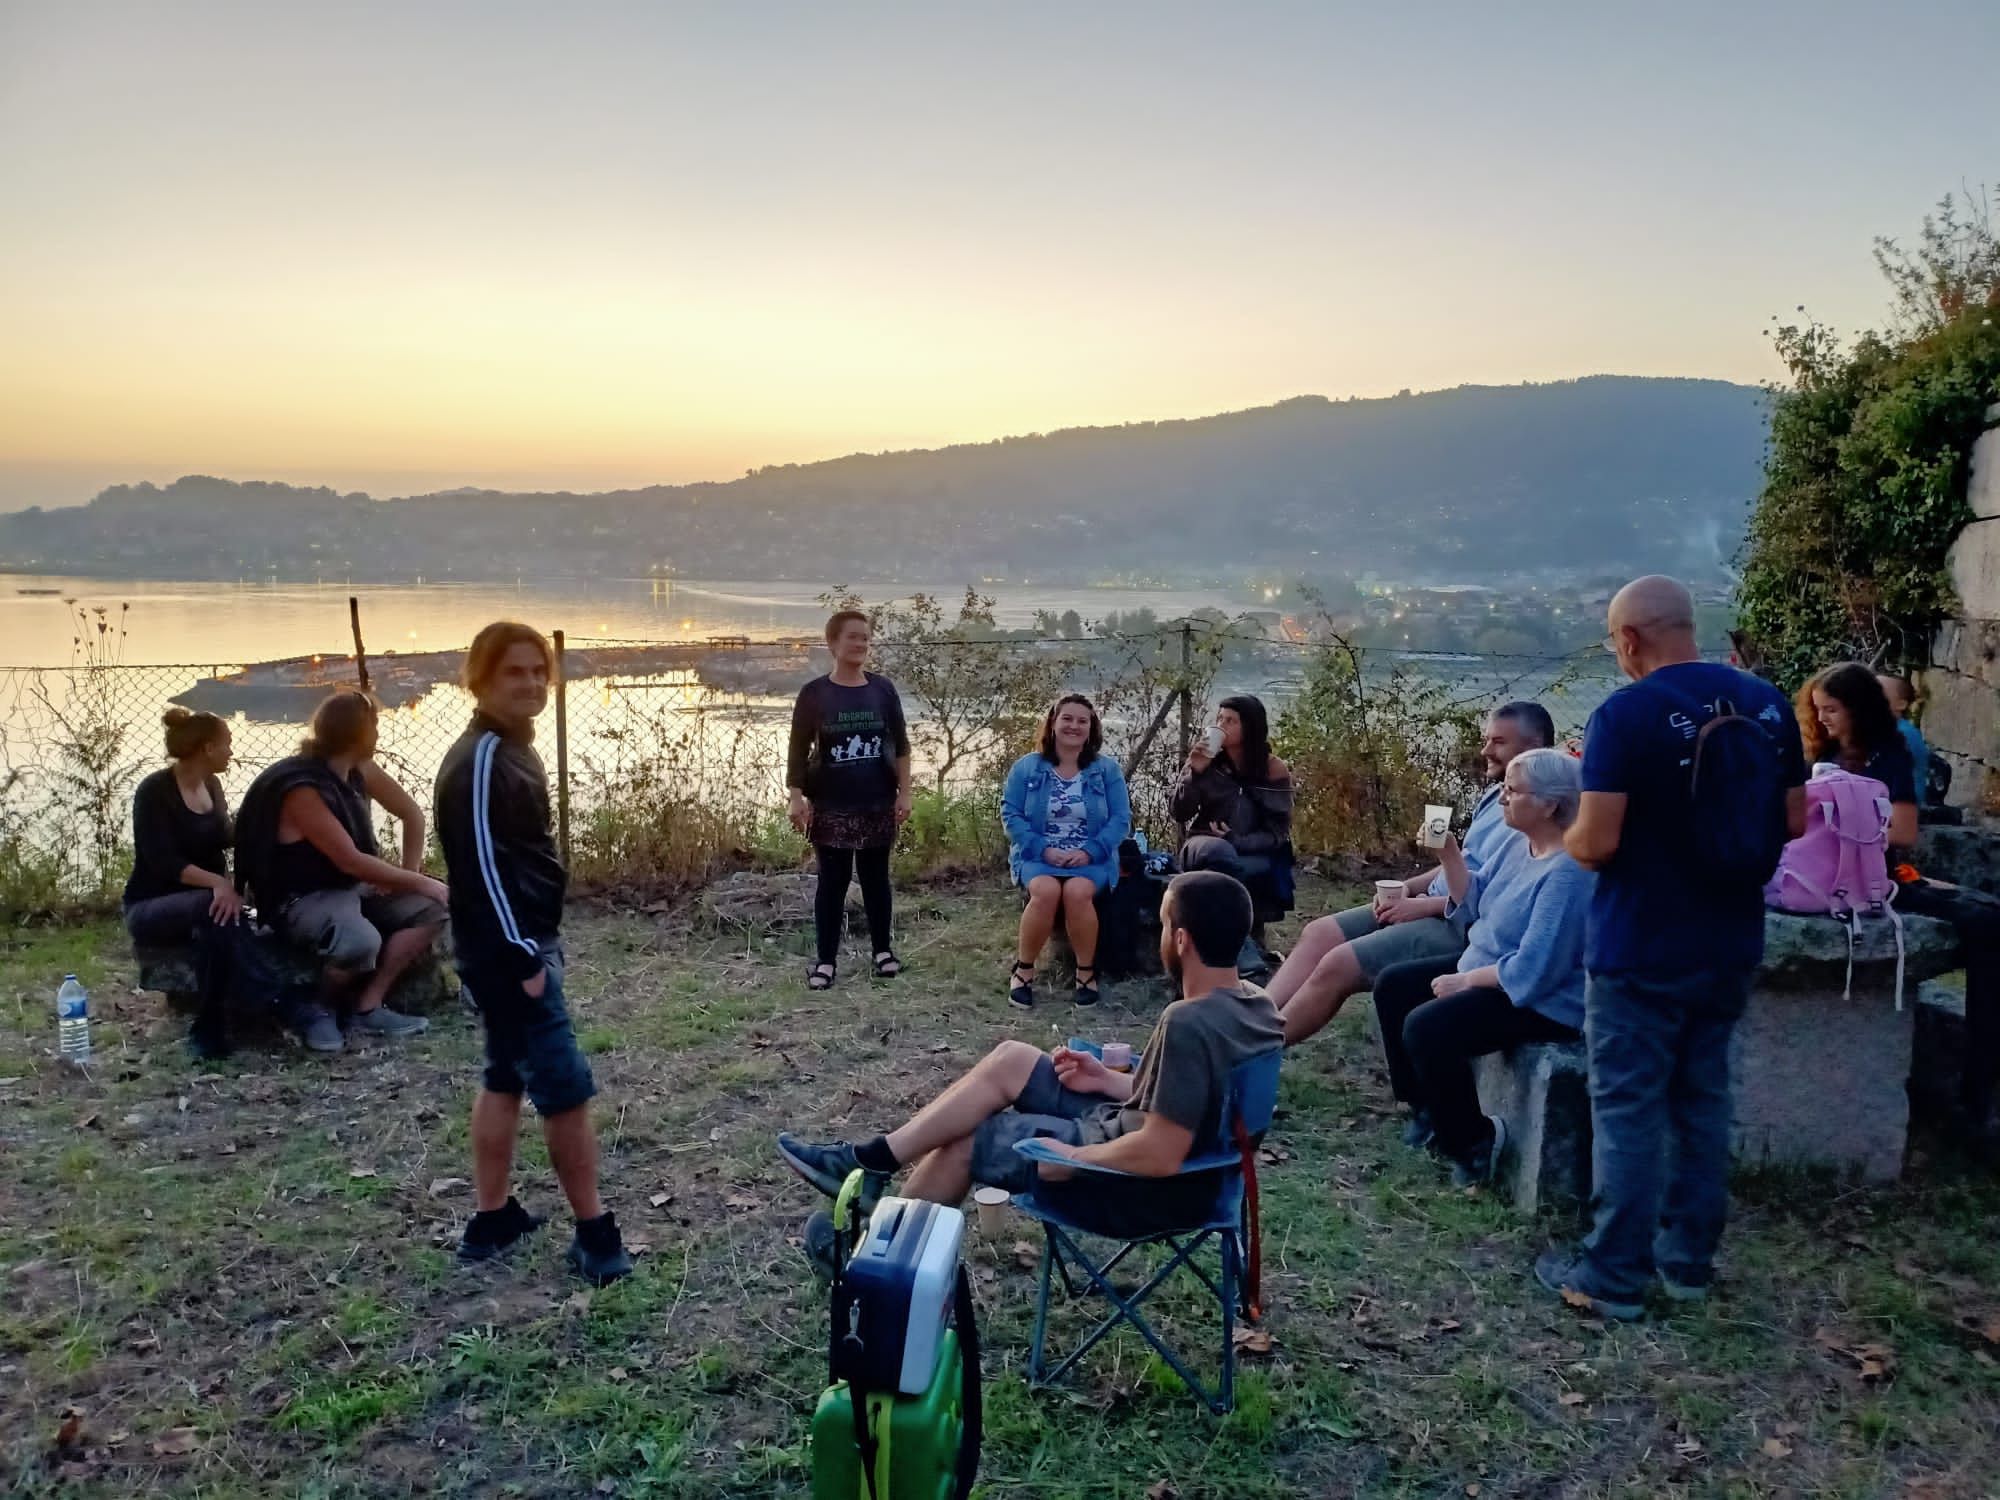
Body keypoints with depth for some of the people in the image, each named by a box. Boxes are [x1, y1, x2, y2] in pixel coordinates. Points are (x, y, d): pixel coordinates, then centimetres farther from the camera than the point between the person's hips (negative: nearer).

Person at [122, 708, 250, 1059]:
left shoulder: (212, 786, 8)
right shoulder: (154, 791, -14)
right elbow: (164, 863, -24)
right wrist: (217, 883, -38)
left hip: (204, 901, 6)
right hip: (151, 906, -6)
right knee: (214, 908, -37)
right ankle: (209, 1029, -30)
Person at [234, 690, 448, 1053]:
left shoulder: (360, 770, 1)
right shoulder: (302, 789, -24)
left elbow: (411, 813, 12)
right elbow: (351, 861, -27)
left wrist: (409, 873, 1)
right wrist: (418, 882, -20)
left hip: (353, 886, 9)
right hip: (302, 899, -9)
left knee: (432, 907, -7)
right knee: (361, 942, -37)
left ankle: (368, 1007, -7)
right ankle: (318, 1007, -5)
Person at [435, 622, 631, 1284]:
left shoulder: (513, 748, 12)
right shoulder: (480, 760, -19)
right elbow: (482, 867, -24)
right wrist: (522, 958, -24)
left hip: (523, 942, 10)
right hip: (506, 953, -10)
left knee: (507, 1077, 16)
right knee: (566, 1086, -4)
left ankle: (492, 1221, 27)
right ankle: (595, 1234, 6)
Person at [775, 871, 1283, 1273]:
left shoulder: (1189, 1024, -32)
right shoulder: (1253, 1004, -2)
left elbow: (1161, 1155, -33)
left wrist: (1069, 1158, -18)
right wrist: (1111, 1082, 5)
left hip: (1142, 1188, -9)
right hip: (1150, 1139, 9)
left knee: (965, 1137, 5)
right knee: (1010, 1061, 8)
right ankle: (871, 1160, 14)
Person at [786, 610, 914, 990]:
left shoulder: (883, 689, 1)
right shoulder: (814, 693, -4)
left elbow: (900, 745, 5)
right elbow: (799, 750, -2)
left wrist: (904, 792, 0)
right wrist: (797, 797, -9)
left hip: (877, 803, 2)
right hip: (831, 805, -2)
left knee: (875, 876, 11)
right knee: (833, 880, 3)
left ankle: (883, 950, 23)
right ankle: (826, 960, 11)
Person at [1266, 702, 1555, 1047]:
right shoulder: (1495, 795, 14)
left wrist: (1424, 905, -19)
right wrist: (1410, 886, 6)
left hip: (1462, 926, -10)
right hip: (1434, 906, 10)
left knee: (1336, 965, -18)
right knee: (1319, 933, -3)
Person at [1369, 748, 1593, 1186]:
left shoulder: (1568, 872, -27)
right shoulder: (1521, 846, 4)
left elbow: (1533, 970, -30)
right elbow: (1475, 904, 13)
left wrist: (1465, 981, -19)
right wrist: (1449, 853, -2)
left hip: (1543, 1000, -11)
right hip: (1488, 968, 11)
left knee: (1425, 1028, -26)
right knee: (1393, 985, 10)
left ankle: (1474, 1141, -5)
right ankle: (1426, 1108, 20)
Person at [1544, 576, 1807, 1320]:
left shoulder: (1625, 713, -17)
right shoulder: (1767, 702, 2)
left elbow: (1596, 844, -20)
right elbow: (1794, 823, 9)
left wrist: (1563, 836, 0)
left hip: (1640, 951, -6)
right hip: (1729, 945, 6)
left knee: (1627, 1109, 3)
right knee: (1703, 1100, 17)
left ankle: (1613, 1275, 12)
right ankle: (1689, 1260, 27)